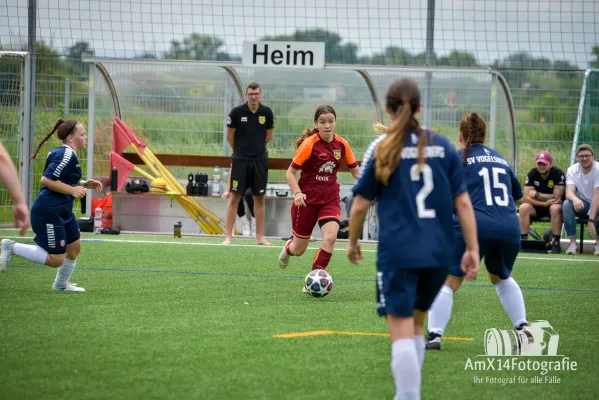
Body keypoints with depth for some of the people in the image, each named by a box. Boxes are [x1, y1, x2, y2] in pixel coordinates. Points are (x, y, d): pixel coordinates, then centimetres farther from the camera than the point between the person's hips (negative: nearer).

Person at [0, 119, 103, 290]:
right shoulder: (67, 155, -18)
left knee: (74, 247, 19)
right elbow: (46, 180, -25)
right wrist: (72, 190, -21)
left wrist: (84, 185, 15)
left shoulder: (64, 153, 14)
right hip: (48, 213, -11)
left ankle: (61, 284, 37)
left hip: (63, 211, 11)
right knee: (56, 260, -8)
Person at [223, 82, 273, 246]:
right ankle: (228, 236, -1)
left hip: (260, 160, 3)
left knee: (260, 198, 6)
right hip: (240, 159, -3)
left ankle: (260, 236, 13)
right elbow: (230, 135, 4)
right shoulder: (237, 112, -8)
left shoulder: (266, 113, 0)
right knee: (235, 196, -3)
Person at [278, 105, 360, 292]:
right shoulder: (309, 144, -15)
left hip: (330, 199, 3)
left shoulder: (341, 144, -3)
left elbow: (355, 170, 9)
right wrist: (297, 193, -28)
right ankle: (289, 247, 47)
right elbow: (290, 173, -12)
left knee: (330, 237, -23)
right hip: (306, 200, -3)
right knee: (299, 250, 7)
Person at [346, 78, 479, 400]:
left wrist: (353, 242, 17)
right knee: (416, 323, 22)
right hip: (439, 253, 4)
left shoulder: (382, 149, -2)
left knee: (401, 332, -5)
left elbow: (360, 205, 1)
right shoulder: (442, 146, 5)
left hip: (398, 252, -4)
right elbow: (463, 202, 3)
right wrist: (472, 249, 7)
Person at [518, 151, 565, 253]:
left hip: (554, 205, -3)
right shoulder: (532, 174, -6)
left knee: (555, 208, -37)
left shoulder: (558, 174, -16)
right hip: (537, 206, 3)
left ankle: (555, 243, -32)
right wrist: (545, 203, -27)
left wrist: (537, 195, -17)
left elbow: (557, 197, -22)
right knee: (523, 208, -25)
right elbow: (527, 197, -14)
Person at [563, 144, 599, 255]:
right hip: (582, 204, 3)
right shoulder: (572, 170, -8)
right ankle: (573, 243, -26)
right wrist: (575, 199, -49)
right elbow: (569, 192, -22)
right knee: (567, 204, -27)